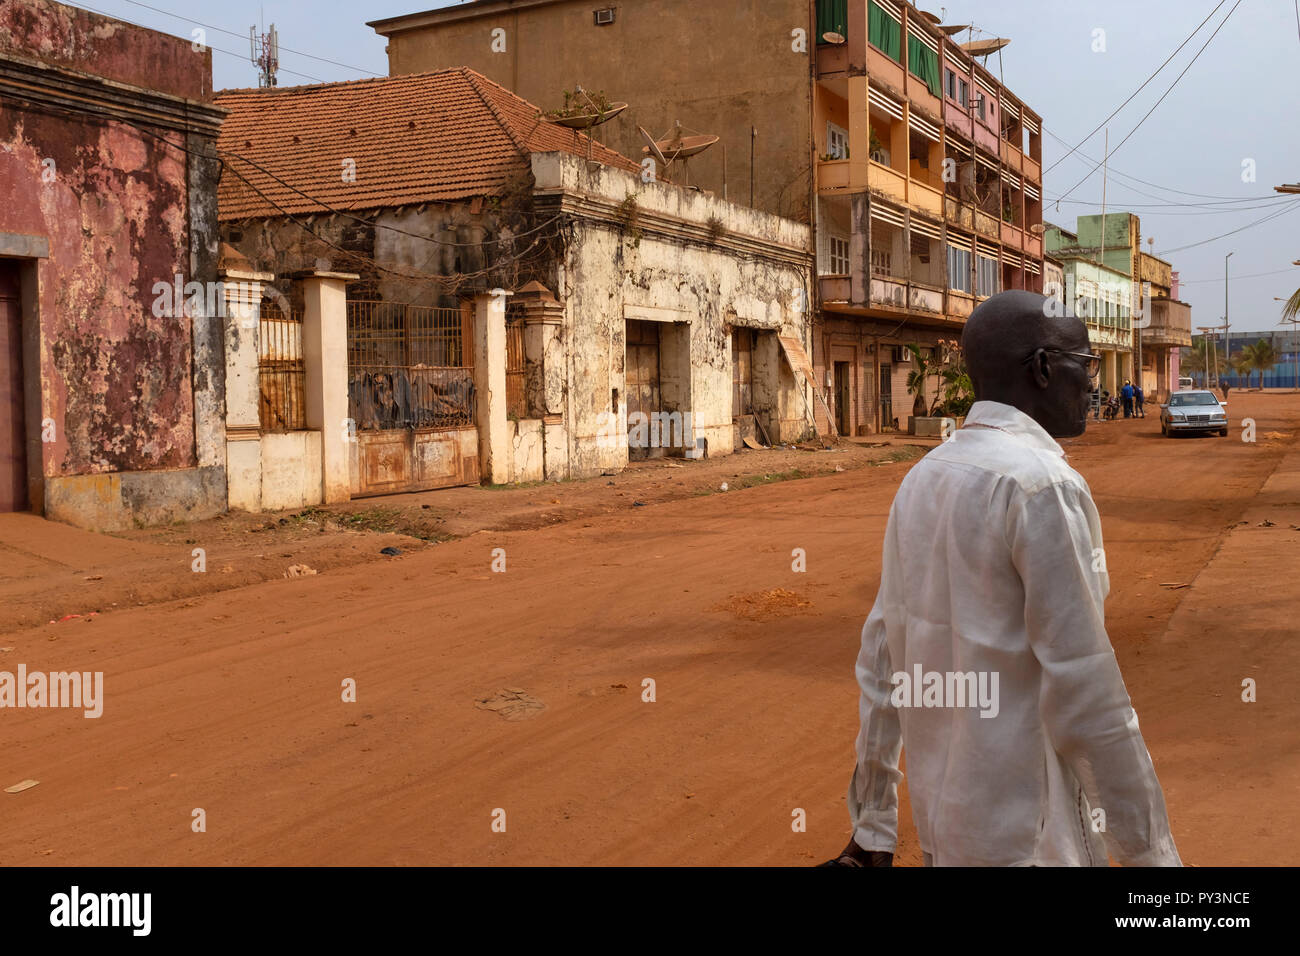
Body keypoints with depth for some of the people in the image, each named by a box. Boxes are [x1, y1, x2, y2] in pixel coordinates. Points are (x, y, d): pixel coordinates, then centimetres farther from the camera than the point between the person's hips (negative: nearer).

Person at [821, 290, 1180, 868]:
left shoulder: (921, 479, 6)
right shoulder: (1044, 484, -18)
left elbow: (880, 660, 8)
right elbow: (1084, 695, -20)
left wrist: (873, 828, 14)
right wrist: (1150, 852, -11)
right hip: (1026, 839, -8)